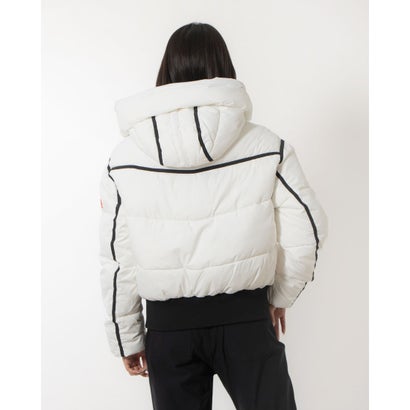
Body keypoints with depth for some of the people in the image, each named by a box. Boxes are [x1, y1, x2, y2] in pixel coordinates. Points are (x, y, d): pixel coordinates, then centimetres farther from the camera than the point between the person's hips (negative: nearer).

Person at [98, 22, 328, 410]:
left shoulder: (124, 159, -6)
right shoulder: (267, 147, -8)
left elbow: (117, 261, -3)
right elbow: (306, 232, -5)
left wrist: (127, 338, 9)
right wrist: (279, 297, 12)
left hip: (168, 324, 2)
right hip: (246, 318, -1)